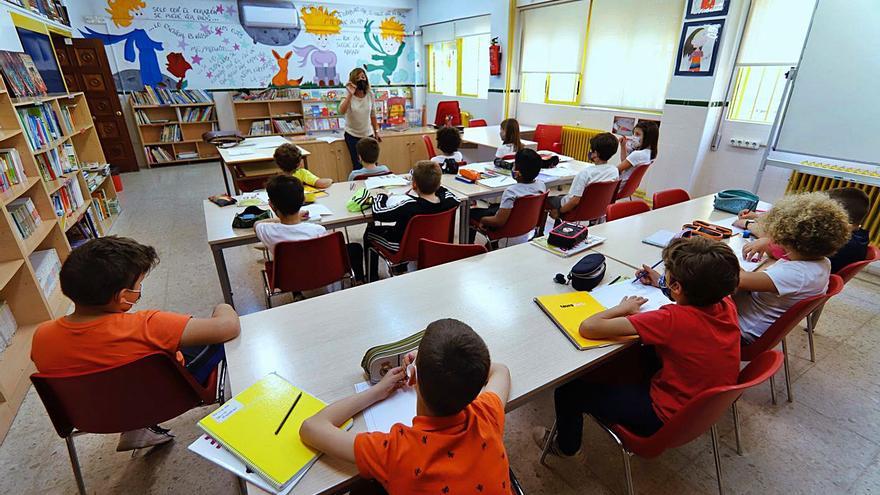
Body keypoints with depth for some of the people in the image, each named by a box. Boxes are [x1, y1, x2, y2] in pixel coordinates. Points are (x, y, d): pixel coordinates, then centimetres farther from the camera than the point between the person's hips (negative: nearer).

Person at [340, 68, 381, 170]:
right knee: (358, 165, -4)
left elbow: (372, 114, 8)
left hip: (368, 134, 3)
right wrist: (350, 94, -35)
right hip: (352, 135, -3)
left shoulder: (370, 94, -2)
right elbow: (342, 111, -30)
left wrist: (376, 131, 8)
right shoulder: (348, 95, -12)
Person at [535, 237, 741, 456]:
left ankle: (565, 445, 33)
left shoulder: (673, 320, -35)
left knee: (569, 388, 2)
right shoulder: (727, 305, -14)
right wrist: (661, 283, 13)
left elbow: (588, 328, -34)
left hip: (668, 419, -8)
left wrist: (623, 308, -17)